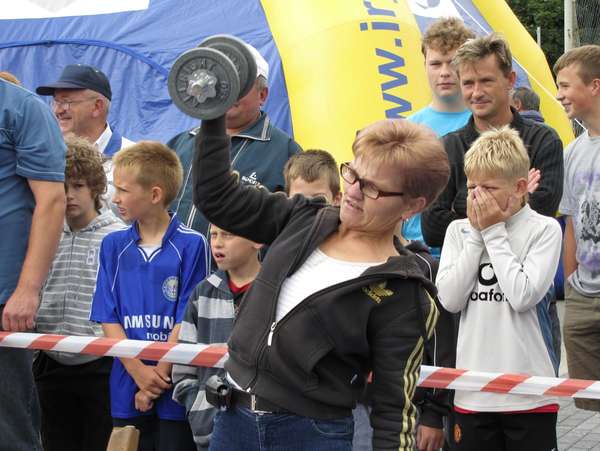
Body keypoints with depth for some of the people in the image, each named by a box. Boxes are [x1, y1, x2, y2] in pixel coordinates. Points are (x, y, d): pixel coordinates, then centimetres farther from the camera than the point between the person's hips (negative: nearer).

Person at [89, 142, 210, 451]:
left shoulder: (191, 245, -6)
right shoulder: (114, 246, 6)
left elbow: (186, 321, -7)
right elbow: (108, 319, 2)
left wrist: (158, 376, -11)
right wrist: (139, 372, -10)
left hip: (175, 390, -4)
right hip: (127, 390, 4)